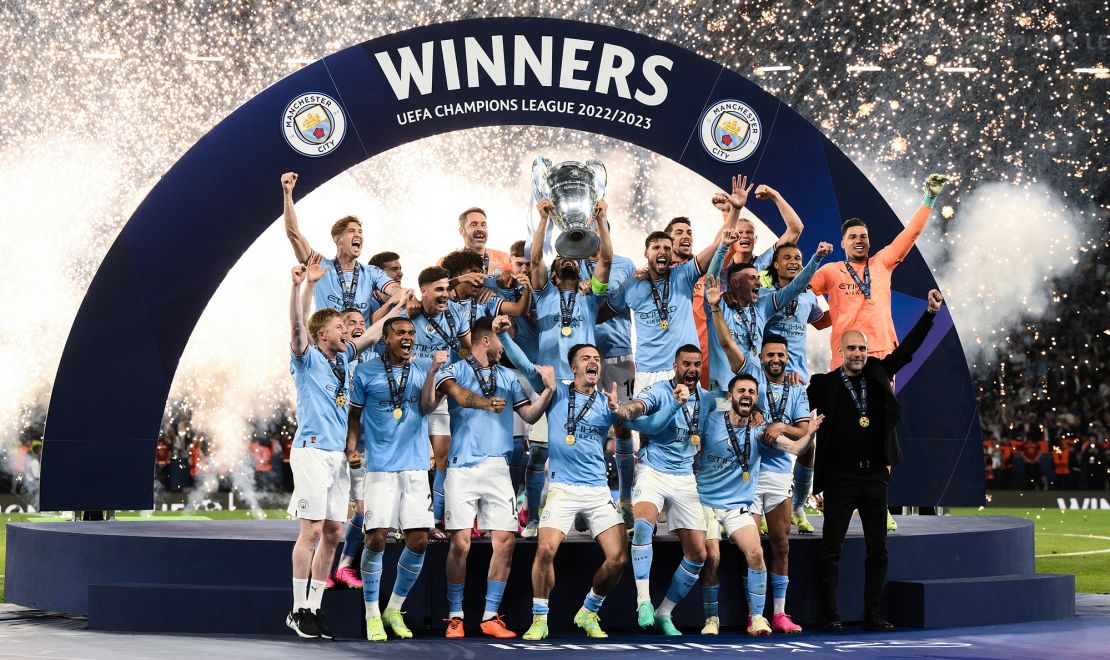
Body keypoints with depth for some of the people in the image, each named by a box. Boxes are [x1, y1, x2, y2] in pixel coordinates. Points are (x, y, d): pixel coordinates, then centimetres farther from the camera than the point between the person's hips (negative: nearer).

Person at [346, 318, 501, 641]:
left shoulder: (424, 369, 8)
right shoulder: (366, 371, 3)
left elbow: (427, 406, -7)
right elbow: (354, 414, 11)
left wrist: (433, 370, -19)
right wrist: (352, 448, -3)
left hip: (415, 466, 3)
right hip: (380, 466, -3)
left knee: (419, 540, 0)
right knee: (376, 538, -10)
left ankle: (394, 609, 18)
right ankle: (372, 614, 5)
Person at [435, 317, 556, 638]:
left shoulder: (508, 377, 21)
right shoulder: (456, 370, 5)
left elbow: (530, 414, 19)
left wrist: (548, 390, 4)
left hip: (498, 468, 4)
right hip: (463, 467, -4)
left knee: (505, 540, -3)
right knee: (460, 541, -8)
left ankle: (490, 616, 6)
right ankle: (455, 616, 4)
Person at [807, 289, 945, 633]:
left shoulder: (878, 373, 8)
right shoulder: (824, 384, -2)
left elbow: (907, 349, 10)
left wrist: (930, 313, 4)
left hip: (875, 476, 4)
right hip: (840, 478, -4)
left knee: (878, 550, 7)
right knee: (831, 549, -1)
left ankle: (872, 614, 14)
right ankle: (831, 615, 5)